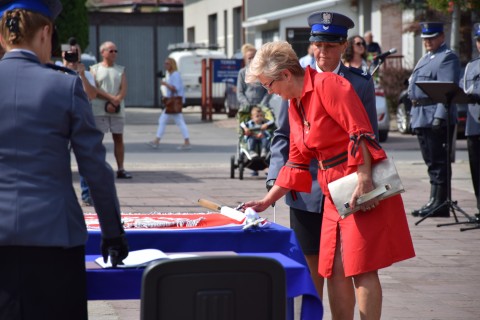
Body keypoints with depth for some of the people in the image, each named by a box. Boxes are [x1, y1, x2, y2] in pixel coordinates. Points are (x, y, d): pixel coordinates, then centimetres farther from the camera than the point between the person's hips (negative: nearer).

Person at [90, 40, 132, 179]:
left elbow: (124, 90, 3)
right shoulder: (95, 69, 6)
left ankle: (121, 169, 4)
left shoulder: (121, 70, 14)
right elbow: (93, 90, -6)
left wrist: (115, 103, -12)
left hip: (117, 110, 3)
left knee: (118, 138, 2)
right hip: (99, 110, -3)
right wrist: (111, 98, -14)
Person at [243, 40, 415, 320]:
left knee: (362, 268, -8)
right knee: (334, 271, 6)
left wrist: (364, 181, -24)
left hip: (362, 189, -9)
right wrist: (266, 202, 18)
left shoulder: (329, 85, -12)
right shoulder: (295, 105, 15)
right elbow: (296, 164, 19)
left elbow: (361, 134, -19)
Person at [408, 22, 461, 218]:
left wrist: (439, 116, -24)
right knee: (432, 162, 13)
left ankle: (440, 204, -5)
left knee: (438, 162, -7)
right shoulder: (426, 59, 22)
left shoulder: (448, 57, -8)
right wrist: (413, 114, 19)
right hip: (421, 118, 10)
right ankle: (434, 202, 17)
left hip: (436, 118, -10)